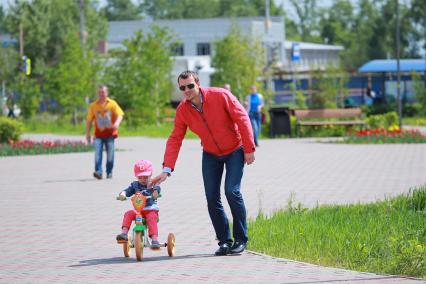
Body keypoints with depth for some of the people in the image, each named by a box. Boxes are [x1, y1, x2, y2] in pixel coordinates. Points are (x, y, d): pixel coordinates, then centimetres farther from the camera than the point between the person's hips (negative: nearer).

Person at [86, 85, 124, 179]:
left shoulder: (112, 104, 2)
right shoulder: (93, 106, 6)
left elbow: (120, 115, -5)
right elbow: (89, 120, 9)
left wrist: (117, 123, -27)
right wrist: (88, 134, 4)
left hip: (110, 133, 0)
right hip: (98, 134, 0)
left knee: (110, 154, 3)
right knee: (97, 152, -16)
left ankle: (109, 173, 16)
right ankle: (98, 171, -23)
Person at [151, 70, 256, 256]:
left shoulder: (220, 96, -22)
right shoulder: (182, 110, -11)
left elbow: (242, 118, -17)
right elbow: (175, 140, -9)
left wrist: (249, 149, -17)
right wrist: (167, 169, -18)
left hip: (234, 151, -4)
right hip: (210, 155, 4)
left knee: (232, 191, -17)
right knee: (212, 197, -5)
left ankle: (240, 239, -4)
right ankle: (224, 241, 5)